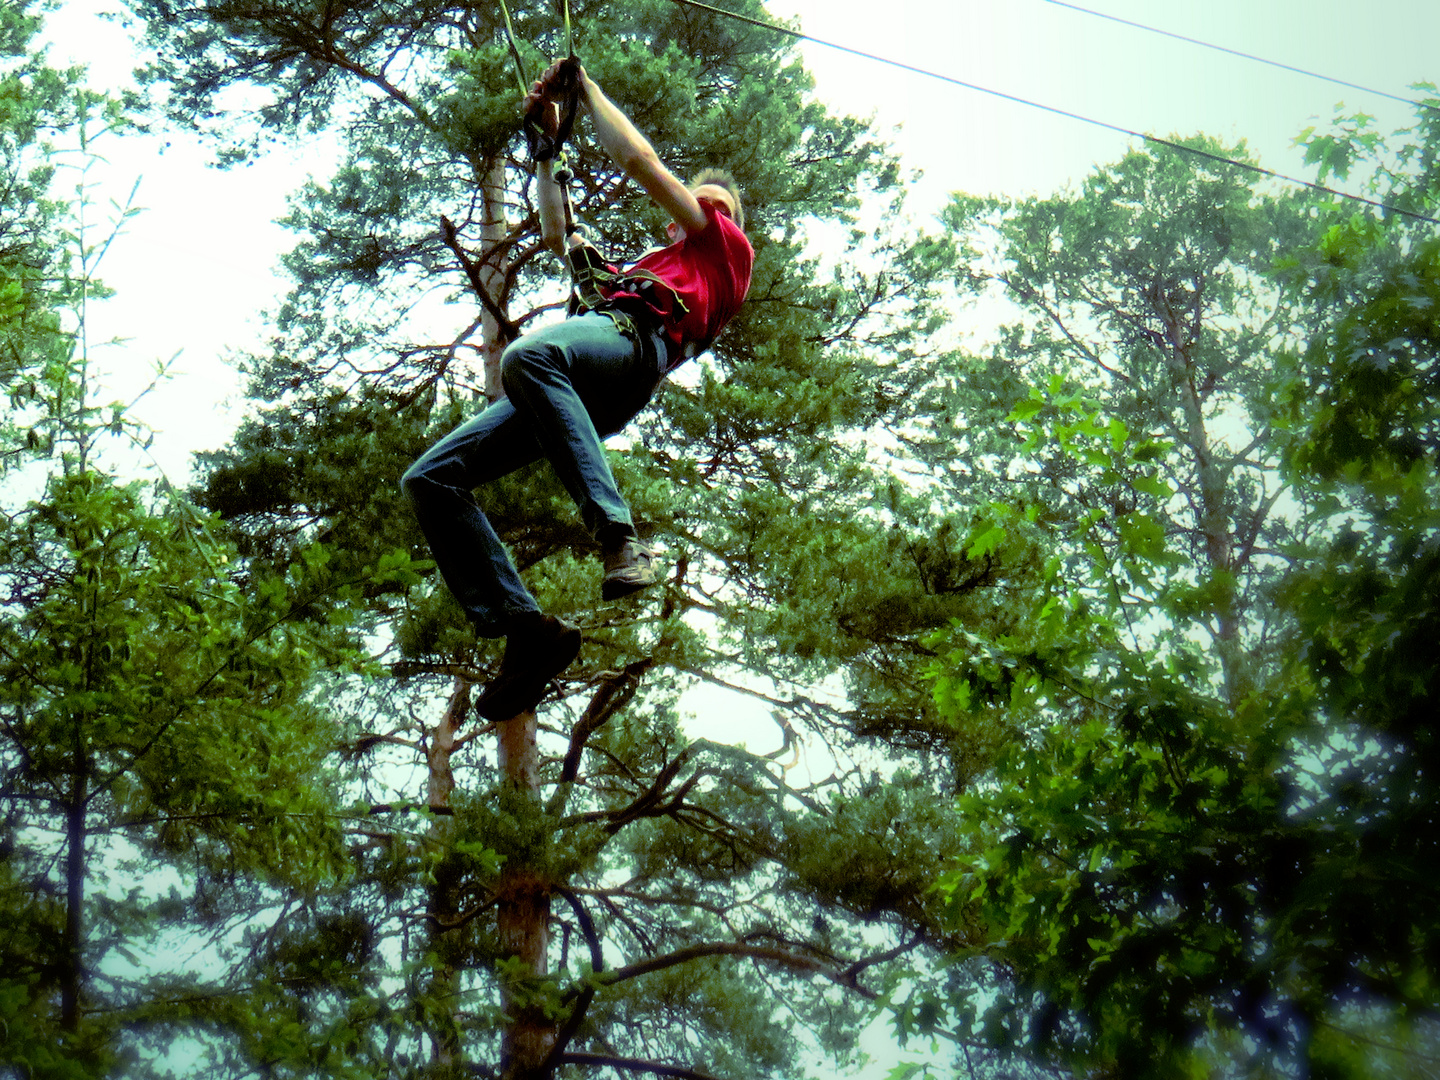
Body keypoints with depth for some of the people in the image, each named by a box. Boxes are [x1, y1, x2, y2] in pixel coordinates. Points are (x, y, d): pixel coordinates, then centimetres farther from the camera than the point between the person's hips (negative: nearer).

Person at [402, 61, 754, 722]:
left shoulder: (725, 245, 23)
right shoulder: (650, 266, 45)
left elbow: (640, 162, 16)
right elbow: (557, 236, 50)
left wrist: (588, 90, 27)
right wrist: (546, 140, 49)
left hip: (631, 341, -8)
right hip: (586, 391, 8)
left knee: (529, 355, -44)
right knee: (430, 477, -9)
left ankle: (620, 541, -50)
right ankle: (525, 628, -20)